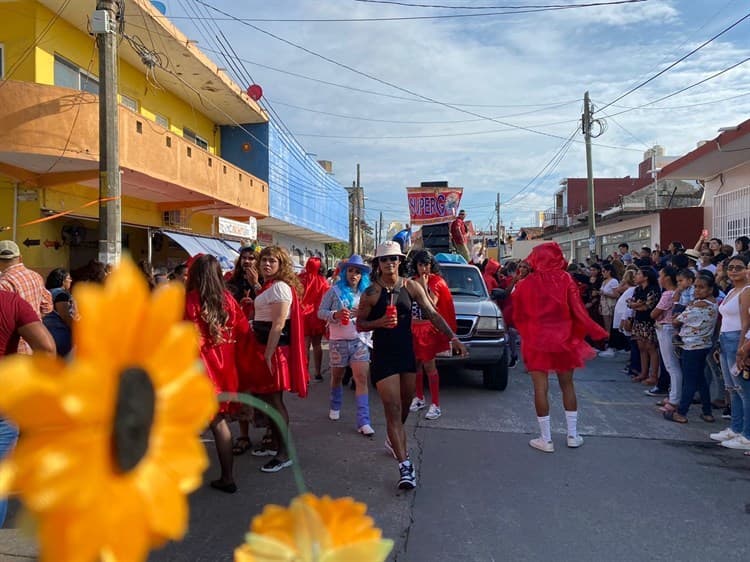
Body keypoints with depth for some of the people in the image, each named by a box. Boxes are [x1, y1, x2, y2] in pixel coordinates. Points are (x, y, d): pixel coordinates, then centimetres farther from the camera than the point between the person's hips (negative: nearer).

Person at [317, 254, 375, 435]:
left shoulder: (366, 293, 6)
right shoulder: (335, 290, 0)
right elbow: (320, 312, -1)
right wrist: (335, 315, -18)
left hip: (360, 341, 1)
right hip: (338, 341, 0)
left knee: (362, 379, -10)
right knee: (337, 377, 16)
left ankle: (363, 421, -8)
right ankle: (335, 406, 42)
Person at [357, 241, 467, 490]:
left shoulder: (411, 287, 0)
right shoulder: (371, 293, -6)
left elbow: (432, 314, 1)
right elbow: (359, 324, 0)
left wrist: (452, 336, -8)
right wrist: (379, 322, -20)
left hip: (407, 353, 4)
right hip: (384, 356, -4)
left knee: (404, 407, 17)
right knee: (393, 410, -8)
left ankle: (392, 440, 45)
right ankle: (405, 466, -8)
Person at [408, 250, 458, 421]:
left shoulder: (437, 282, -6)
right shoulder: (412, 281, 9)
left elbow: (431, 306, -17)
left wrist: (424, 285, -20)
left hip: (428, 328, -5)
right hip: (413, 327, 5)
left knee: (429, 365, -5)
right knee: (416, 363, 10)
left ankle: (435, 405, 0)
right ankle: (419, 398, 25)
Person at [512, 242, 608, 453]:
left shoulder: (525, 284, -5)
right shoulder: (565, 280, -5)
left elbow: (518, 316, 3)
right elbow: (578, 310, -6)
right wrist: (596, 331, 5)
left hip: (536, 341, -1)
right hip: (563, 339, 2)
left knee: (541, 388, 2)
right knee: (567, 385, 15)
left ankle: (546, 439, 6)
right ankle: (573, 435, 21)